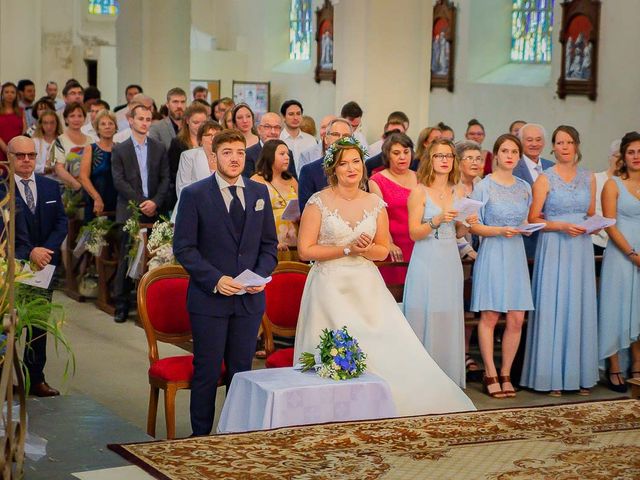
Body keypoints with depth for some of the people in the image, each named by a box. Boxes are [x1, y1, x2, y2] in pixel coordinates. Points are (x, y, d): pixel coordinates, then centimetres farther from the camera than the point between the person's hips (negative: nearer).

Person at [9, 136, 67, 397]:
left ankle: (36, 379, 17)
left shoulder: (51, 187, 9)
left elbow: (61, 222, 7)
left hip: (44, 265, 5)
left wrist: (46, 250, -9)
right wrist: (29, 253, -19)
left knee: (39, 324, 10)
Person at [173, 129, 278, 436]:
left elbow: (269, 244, 12)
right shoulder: (194, 195, -5)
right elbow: (184, 247, -7)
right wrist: (215, 280, -17)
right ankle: (201, 437, 14)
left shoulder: (260, 192, 8)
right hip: (209, 298, -4)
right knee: (207, 372, 3)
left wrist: (261, 275, -6)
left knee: (242, 372, 11)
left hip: (250, 299, 4)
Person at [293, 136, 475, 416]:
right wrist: (348, 249, -12)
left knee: (391, 351, -6)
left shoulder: (375, 204, 7)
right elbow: (305, 250, -7)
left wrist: (366, 249, -11)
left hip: (367, 288, 4)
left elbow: (383, 250, 12)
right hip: (330, 286, -3)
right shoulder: (319, 202, -4)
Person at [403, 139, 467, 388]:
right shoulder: (419, 192, -3)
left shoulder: (457, 192, 11)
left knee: (449, 318, 5)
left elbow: (459, 231, 15)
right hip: (426, 262, -5)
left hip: (451, 261, 5)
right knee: (424, 318, -3)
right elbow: (414, 233, -8)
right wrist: (437, 220, -21)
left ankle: (448, 376, 13)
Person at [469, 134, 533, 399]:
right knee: (490, 317, -4)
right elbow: (473, 226, -4)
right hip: (492, 253, -4)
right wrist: (500, 231, -16)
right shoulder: (484, 186, -2)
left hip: (516, 254, 5)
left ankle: (506, 374, 11)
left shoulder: (524, 187, 12)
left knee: (517, 319, 0)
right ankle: (491, 374, 5)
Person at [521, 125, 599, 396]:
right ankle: (552, 377, 2)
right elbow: (533, 219, -5)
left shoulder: (588, 178, 12)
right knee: (553, 309, -4)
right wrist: (563, 226, -17)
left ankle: (579, 374, 11)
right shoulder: (545, 179, -2)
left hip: (581, 249, 4)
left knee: (580, 309, 4)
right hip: (553, 249, -4)